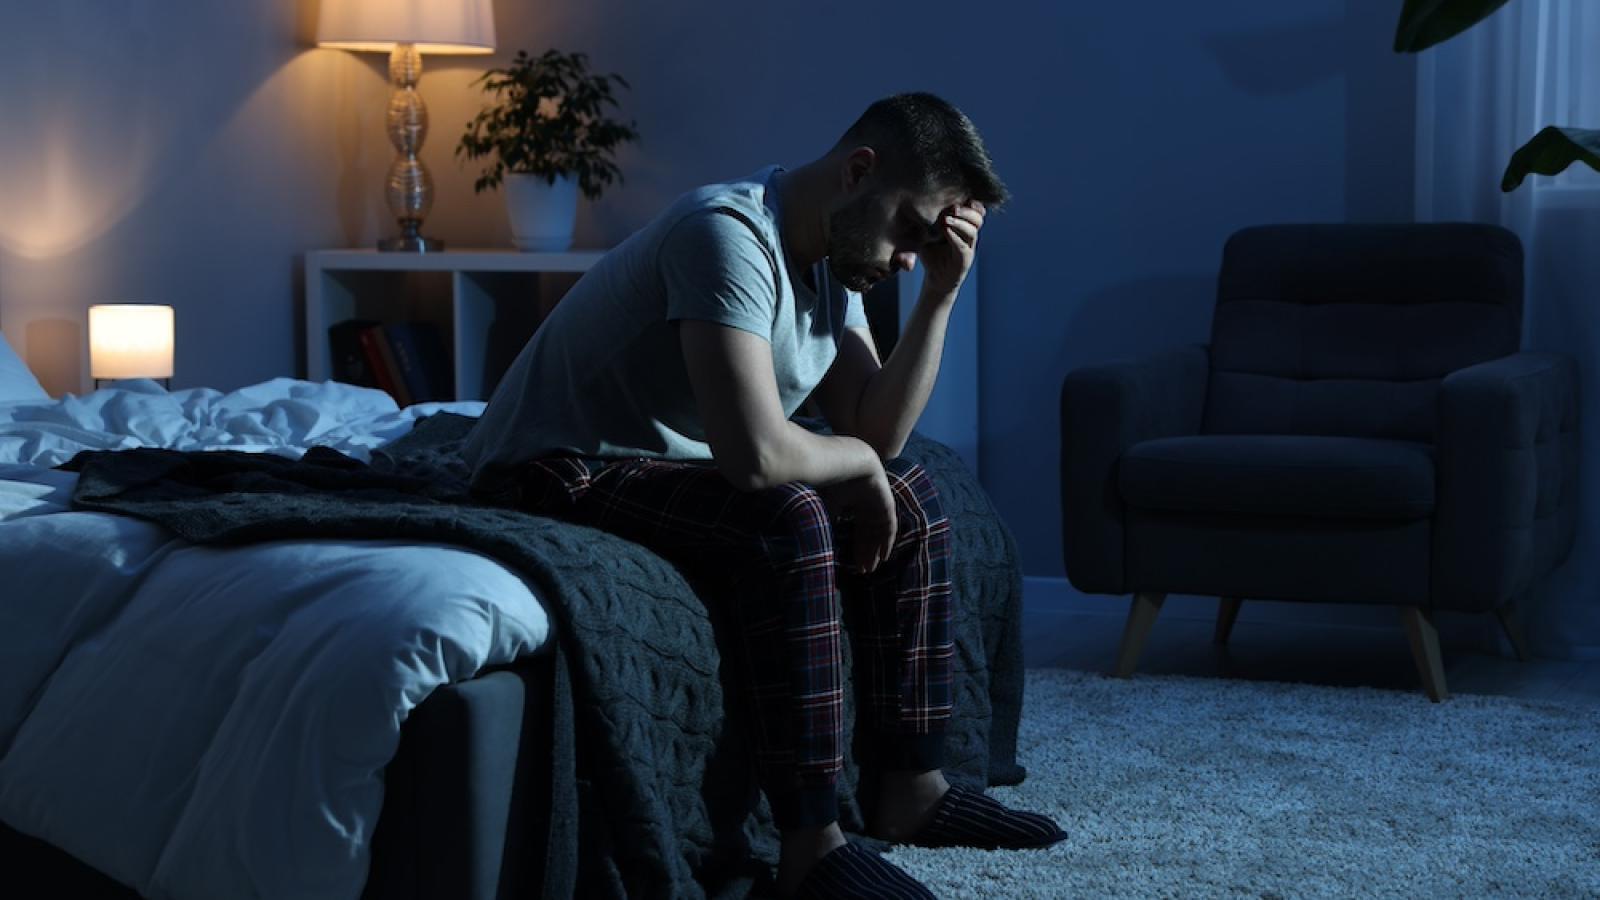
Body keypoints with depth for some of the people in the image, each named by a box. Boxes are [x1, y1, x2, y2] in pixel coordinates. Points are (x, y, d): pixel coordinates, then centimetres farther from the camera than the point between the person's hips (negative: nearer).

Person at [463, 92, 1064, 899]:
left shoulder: (833, 259, 5)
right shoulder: (729, 234, -26)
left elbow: (877, 430, 2)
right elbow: (756, 454, -36)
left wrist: (940, 293, -7)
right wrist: (859, 461, -15)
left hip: (672, 467, 10)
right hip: (559, 473, -10)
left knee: (911, 499, 6)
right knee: (790, 520, -32)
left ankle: (907, 787, 9)